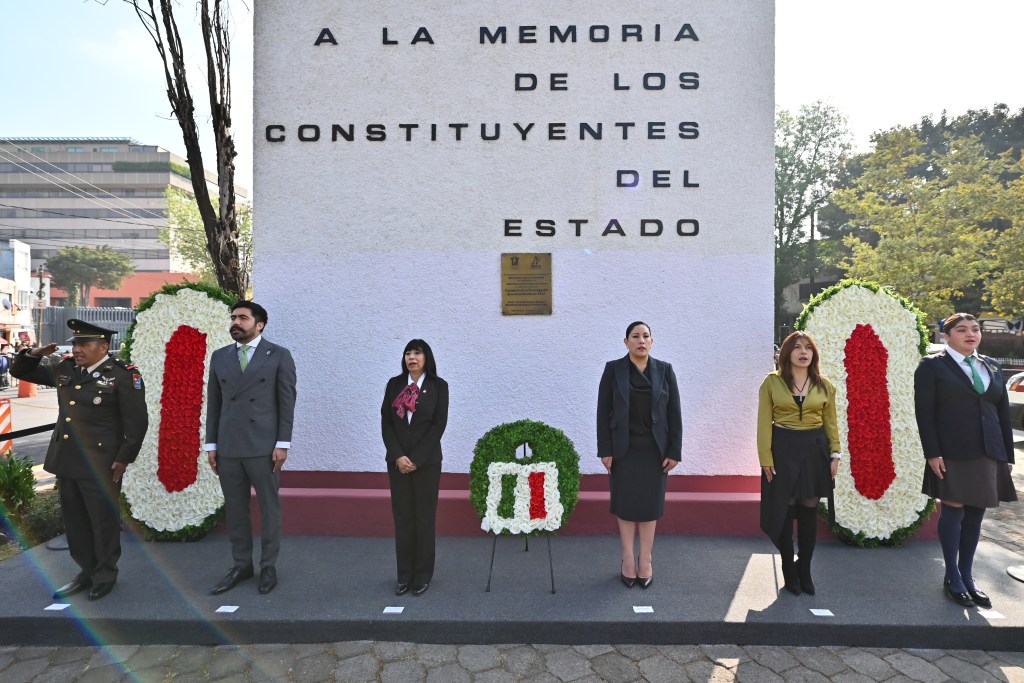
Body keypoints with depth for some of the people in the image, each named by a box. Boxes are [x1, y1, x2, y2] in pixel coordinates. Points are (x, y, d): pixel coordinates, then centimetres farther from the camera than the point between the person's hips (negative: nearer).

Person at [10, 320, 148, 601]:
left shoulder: (123, 374, -11)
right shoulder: (63, 368, 8)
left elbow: (137, 422, -12)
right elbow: (20, 371, 20)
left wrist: (124, 458, -13)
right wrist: (33, 354, -2)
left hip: (100, 464, -7)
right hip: (66, 460, 7)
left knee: (104, 521, 6)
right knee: (75, 520, 16)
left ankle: (105, 575, 23)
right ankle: (87, 571, 32)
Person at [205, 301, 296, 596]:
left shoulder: (279, 355, -2)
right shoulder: (219, 356, 10)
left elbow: (287, 402, -4)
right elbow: (213, 402, 11)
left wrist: (283, 444, -9)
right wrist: (211, 444, 7)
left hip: (263, 446, -4)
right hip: (228, 447, 4)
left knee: (269, 507, 6)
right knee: (235, 508, 12)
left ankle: (268, 566, 21)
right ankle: (241, 565, 27)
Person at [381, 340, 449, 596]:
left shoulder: (438, 386, -2)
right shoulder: (394, 384, 6)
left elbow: (439, 424, -8)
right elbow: (385, 422, 2)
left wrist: (416, 459, -12)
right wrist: (398, 456, -10)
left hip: (427, 461, -2)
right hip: (397, 461, 3)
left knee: (424, 517, 5)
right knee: (402, 517, 8)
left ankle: (423, 576, 18)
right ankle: (404, 575, 20)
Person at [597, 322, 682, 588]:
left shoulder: (664, 370, -1)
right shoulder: (613, 369, -5)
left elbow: (674, 413, -1)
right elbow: (603, 412, -5)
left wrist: (674, 451, -5)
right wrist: (605, 450, -9)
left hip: (655, 449, 1)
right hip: (624, 449, -1)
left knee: (649, 504, 8)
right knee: (626, 503, 7)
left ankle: (645, 559, 20)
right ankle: (628, 559, 19)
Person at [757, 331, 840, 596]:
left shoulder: (824, 385, 5)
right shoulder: (772, 382, -4)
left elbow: (831, 422, 9)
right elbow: (764, 423, -6)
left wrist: (835, 454, 1)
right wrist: (765, 458, -11)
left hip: (814, 450, 3)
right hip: (783, 450, -2)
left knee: (809, 512, 9)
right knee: (784, 511, 6)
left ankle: (804, 570, 25)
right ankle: (789, 572, 22)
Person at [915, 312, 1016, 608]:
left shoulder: (992, 367, 14)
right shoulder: (932, 365, -2)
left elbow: (1003, 413, 14)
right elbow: (924, 412, -7)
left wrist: (1008, 455, 8)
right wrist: (932, 453, -14)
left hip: (988, 454, 5)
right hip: (952, 453, -5)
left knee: (975, 514, 9)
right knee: (954, 511, 0)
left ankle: (967, 577, 20)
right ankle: (952, 579, 13)